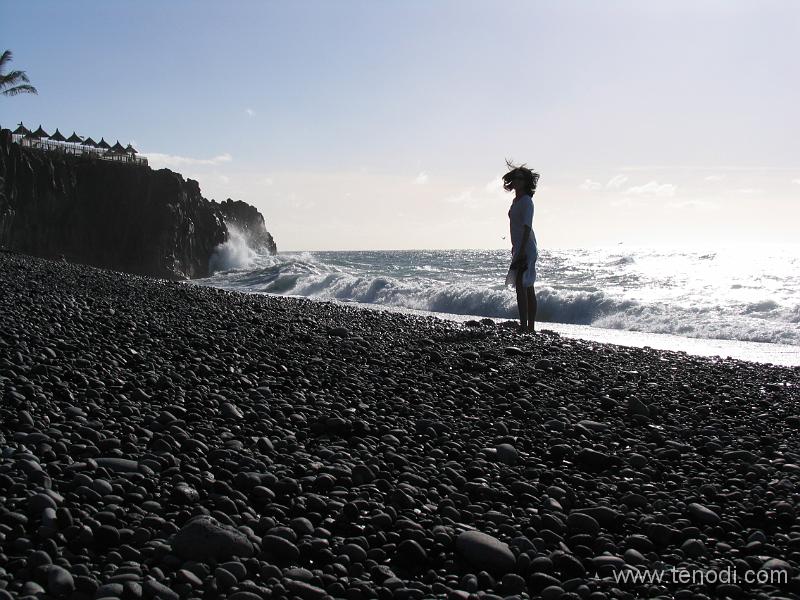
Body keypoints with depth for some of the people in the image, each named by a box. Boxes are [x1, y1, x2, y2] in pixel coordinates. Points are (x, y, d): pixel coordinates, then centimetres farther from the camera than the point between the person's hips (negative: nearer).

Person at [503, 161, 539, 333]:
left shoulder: (526, 201, -12)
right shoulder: (517, 201, 16)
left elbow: (527, 226, -19)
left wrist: (522, 250, -25)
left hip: (526, 248, -10)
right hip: (520, 248, 10)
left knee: (521, 285, -16)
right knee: (528, 288, 11)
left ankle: (524, 327, -19)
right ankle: (530, 328, 16)